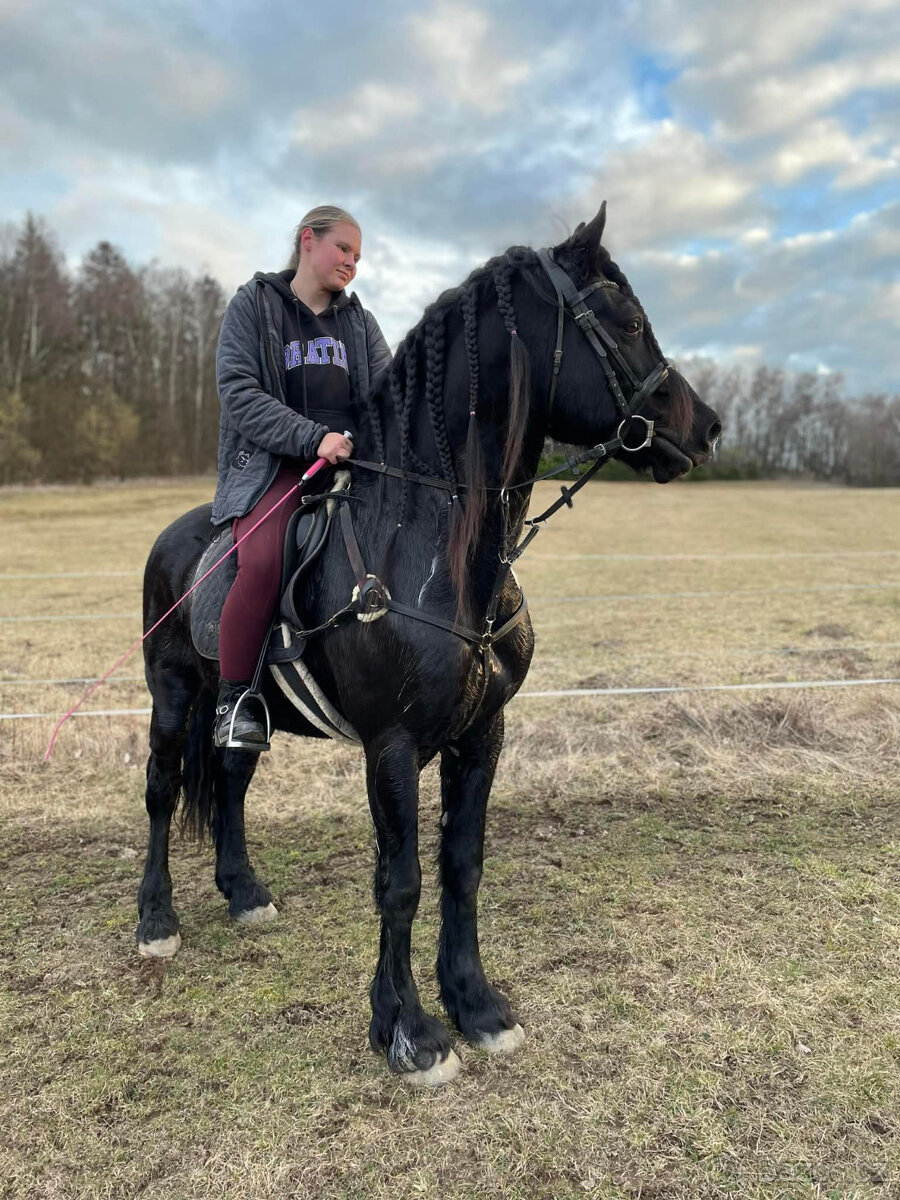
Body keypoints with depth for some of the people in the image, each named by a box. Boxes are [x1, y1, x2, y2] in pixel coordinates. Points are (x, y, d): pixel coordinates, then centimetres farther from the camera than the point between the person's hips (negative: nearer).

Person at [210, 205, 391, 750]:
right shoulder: (253, 305, 8)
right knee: (262, 562, -32)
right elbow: (239, 393, -6)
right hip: (273, 465, -4)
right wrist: (313, 437, -19)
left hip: (353, 461, 5)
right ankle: (234, 701, -14)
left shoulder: (360, 321, 21)